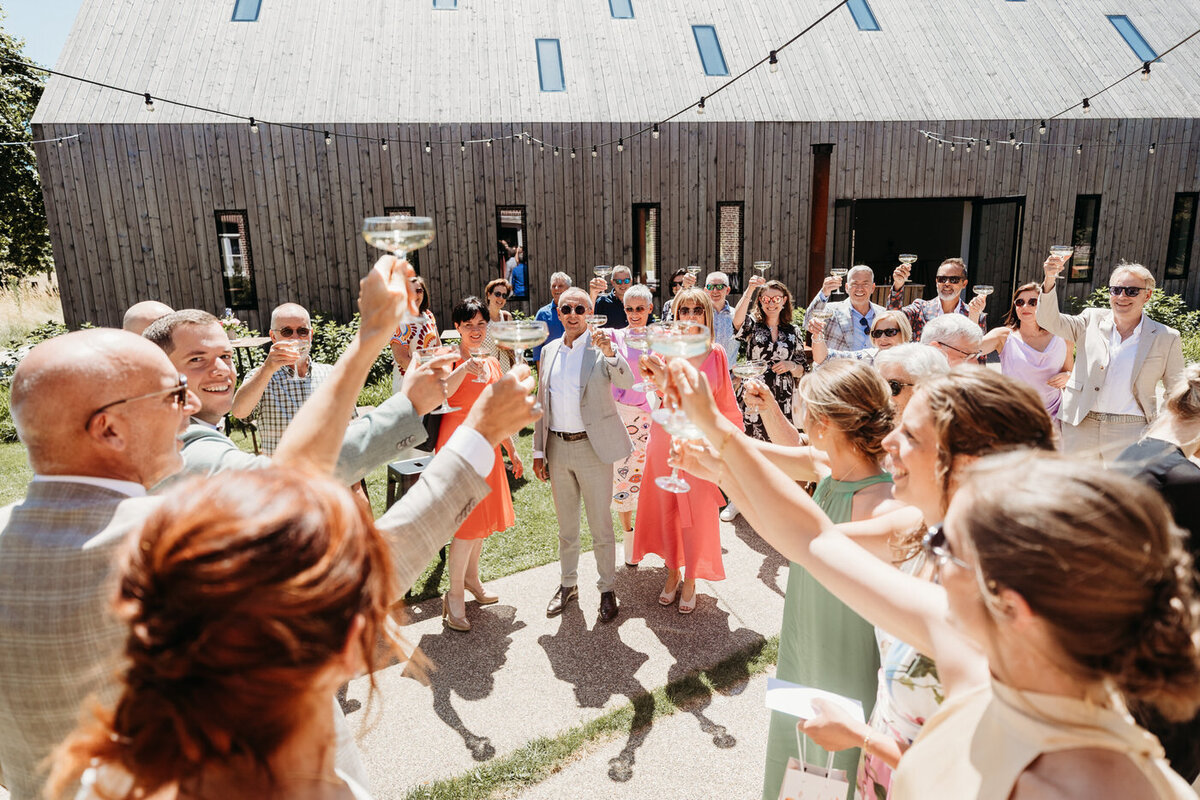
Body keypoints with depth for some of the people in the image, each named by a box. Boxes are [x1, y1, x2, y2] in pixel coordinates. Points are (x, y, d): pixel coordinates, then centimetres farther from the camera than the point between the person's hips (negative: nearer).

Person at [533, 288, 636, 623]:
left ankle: (607, 589, 22)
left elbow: (627, 383, -22)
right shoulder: (549, 351, 7)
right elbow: (542, 403, 11)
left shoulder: (602, 347, -7)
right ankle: (568, 584, 34)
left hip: (592, 447, -4)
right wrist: (538, 450, 9)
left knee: (601, 525, 6)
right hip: (558, 447, 5)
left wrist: (610, 353, -39)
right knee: (566, 525, 18)